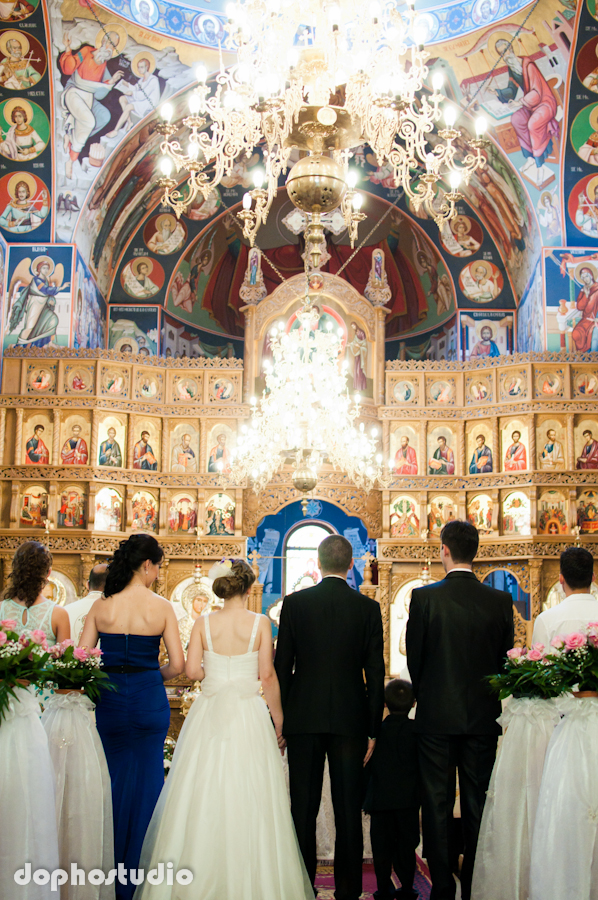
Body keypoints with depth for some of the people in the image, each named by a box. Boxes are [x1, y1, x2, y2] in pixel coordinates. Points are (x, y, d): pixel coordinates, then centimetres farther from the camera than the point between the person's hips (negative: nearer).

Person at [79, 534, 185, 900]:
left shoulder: (101, 606, -3)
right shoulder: (161, 607, -8)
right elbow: (178, 664, -9)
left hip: (110, 701, 2)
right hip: (150, 701, -2)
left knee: (114, 779, 16)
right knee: (146, 782, 10)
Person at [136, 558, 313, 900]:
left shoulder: (204, 623, 0)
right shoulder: (260, 623, -4)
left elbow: (192, 670, -5)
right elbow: (268, 676, -5)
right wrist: (279, 720, 3)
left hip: (209, 714, 2)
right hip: (249, 717, -2)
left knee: (203, 796, 8)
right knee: (249, 800, 4)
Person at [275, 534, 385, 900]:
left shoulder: (294, 603, -2)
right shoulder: (368, 608, -2)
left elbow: (281, 666, -1)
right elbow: (375, 673, -2)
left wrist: (279, 720, 7)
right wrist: (373, 729, 4)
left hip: (303, 718, 0)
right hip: (350, 719, 0)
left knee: (303, 810, 8)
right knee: (349, 811, 8)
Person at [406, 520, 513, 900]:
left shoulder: (424, 597, -10)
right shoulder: (501, 601, -4)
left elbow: (414, 657, -2)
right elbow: (505, 659, 4)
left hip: (436, 716, -2)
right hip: (483, 716, 2)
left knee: (437, 805, 7)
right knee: (478, 805, 11)